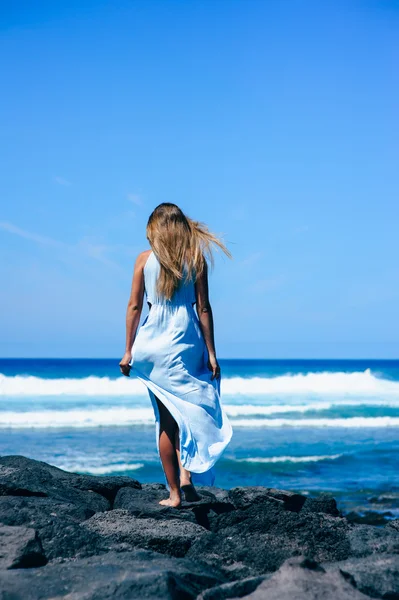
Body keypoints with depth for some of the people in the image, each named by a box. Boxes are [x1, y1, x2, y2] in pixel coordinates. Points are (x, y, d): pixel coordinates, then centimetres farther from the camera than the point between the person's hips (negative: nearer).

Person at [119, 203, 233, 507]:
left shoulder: (145, 259, 2)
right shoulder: (196, 258, 1)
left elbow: (134, 306, 1)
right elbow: (203, 308, -1)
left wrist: (129, 351, 7)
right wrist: (211, 353, 3)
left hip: (153, 343, 1)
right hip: (186, 342, -1)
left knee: (165, 419, 7)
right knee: (191, 411, 14)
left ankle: (174, 493, 9)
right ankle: (186, 473, -4)